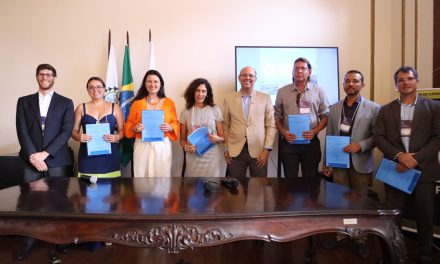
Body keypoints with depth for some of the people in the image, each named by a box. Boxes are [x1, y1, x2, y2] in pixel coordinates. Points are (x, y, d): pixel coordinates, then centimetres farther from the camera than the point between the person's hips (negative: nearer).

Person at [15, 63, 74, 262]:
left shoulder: (65, 103, 6)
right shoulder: (24, 101, 11)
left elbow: (66, 131, -4)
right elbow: (22, 131, 2)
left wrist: (45, 153, -12)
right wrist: (32, 156, -11)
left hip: (57, 160, -1)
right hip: (31, 160, 2)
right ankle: (30, 240, 23)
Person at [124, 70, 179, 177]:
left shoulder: (169, 103, 5)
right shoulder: (137, 103, 5)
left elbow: (175, 124, 8)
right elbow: (128, 125, 8)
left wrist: (169, 127, -12)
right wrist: (135, 128, -12)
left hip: (162, 145, 0)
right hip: (142, 145, 0)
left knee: (163, 176, 2)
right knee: (141, 176, 3)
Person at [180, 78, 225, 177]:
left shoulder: (215, 110, 2)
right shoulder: (186, 112, 6)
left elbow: (223, 137, 6)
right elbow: (182, 138, 11)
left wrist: (217, 139, -15)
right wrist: (186, 147, -10)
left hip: (212, 157, -1)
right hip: (193, 157, 1)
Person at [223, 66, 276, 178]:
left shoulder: (265, 98, 4)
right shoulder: (229, 98, 6)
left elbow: (271, 125, 2)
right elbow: (225, 125, 9)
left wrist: (267, 149, -5)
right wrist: (226, 149, 5)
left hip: (259, 151, 0)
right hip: (235, 151, 1)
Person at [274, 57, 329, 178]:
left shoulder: (318, 91, 3)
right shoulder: (282, 91, 4)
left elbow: (325, 115, 5)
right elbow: (277, 116, 7)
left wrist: (314, 131, -10)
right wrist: (283, 132, -9)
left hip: (311, 141, 0)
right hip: (288, 142, 0)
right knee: (290, 179, 8)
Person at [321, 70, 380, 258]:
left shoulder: (373, 108, -1)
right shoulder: (334, 108, 8)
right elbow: (329, 137, 9)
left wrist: (360, 145, -19)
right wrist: (325, 162, 7)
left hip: (361, 163, -2)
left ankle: (360, 239, 23)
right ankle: (340, 235, 23)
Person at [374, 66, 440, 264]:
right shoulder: (386, 110, 8)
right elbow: (379, 138, 0)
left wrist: (415, 159, -16)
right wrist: (399, 155, -16)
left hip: (424, 170, -1)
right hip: (395, 170, 1)